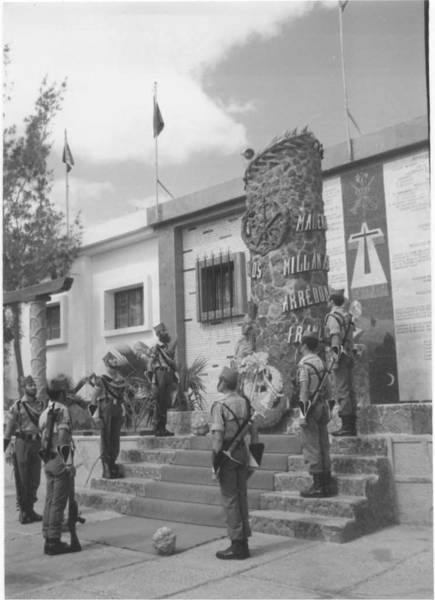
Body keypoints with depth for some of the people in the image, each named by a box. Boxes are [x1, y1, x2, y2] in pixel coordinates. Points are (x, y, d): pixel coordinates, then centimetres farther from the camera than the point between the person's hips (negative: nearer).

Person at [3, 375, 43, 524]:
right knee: (22, 479, 2)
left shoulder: (41, 405, 7)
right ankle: (23, 511, 11)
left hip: (37, 444, 4)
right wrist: (4, 449, -6)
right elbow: (8, 428, -3)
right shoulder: (17, 406, -4)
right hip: (22, 443, -4)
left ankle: (30, 510, 20)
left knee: (35, 480, 8)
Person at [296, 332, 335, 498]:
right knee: (323, 446, 11)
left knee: (311, 447, -3)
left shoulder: (304, 364, -11)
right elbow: (326, 388, 14)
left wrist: (303, 414, -16)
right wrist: (326, 411, 19)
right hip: (323, 405, 8)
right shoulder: (321, 363, 13)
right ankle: (327, 484, 16)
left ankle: (318, 486, -2)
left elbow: (304, 390, -16)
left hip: (311, 406, -8)